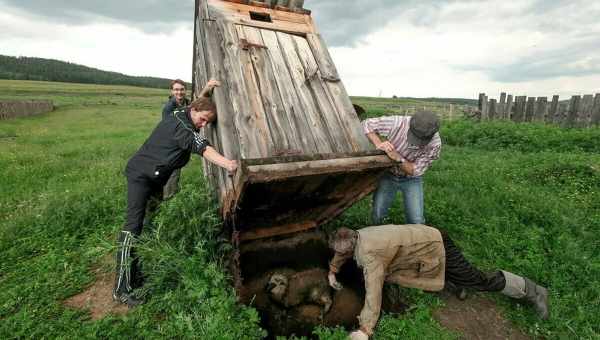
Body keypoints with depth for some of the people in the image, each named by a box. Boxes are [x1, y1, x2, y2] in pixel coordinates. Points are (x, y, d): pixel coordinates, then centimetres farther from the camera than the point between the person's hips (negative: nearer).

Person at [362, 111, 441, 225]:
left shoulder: (435, 144, -27)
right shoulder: (397, 123, -30)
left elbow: (415, 170, -19)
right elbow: (367, 124, -17)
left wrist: (399, 158, -37)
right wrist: (378, 144, -33)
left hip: (411, 179, 0)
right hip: (388, 174, 0)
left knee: (416, 221, -5)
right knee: (377, 215, -1)